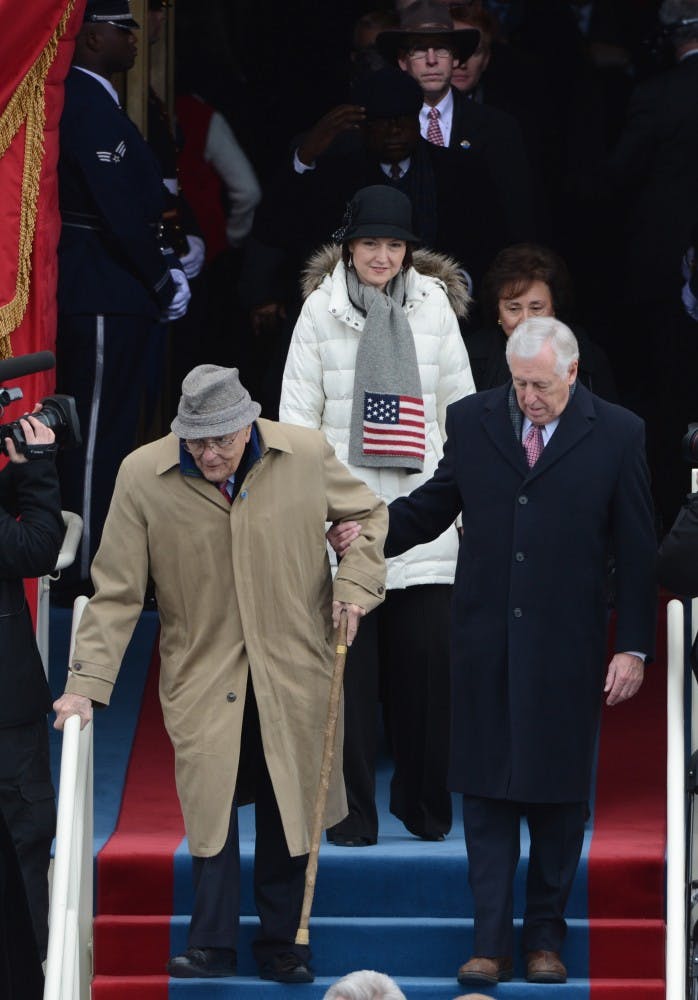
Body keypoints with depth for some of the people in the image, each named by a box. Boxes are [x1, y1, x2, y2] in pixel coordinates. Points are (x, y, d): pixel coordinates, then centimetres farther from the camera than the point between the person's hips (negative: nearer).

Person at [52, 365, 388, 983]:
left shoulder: (307, 456, -6)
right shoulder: (143, 477, -10)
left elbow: (367, 514, 14)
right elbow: (116, 593, -6)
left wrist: (355, 583, -3)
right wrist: (86, 683, -11)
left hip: (293, 671, 1)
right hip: (202, 672, -1)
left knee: (290, 806, 6)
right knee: (210, 803, -8)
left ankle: (282, 941, 18)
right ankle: (211, 943, 2)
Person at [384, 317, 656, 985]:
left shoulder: (616, 434, -1)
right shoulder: (472, 421, 5)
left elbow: (636, 550, 0)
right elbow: (431, 508, 13)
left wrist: (634, 647, -3)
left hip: (567, 648, -1)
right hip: (486, 642, 2)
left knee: (557, 793, 5)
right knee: (487, 792, 1)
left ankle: (545, 938, 15)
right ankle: (491, 943, 3)